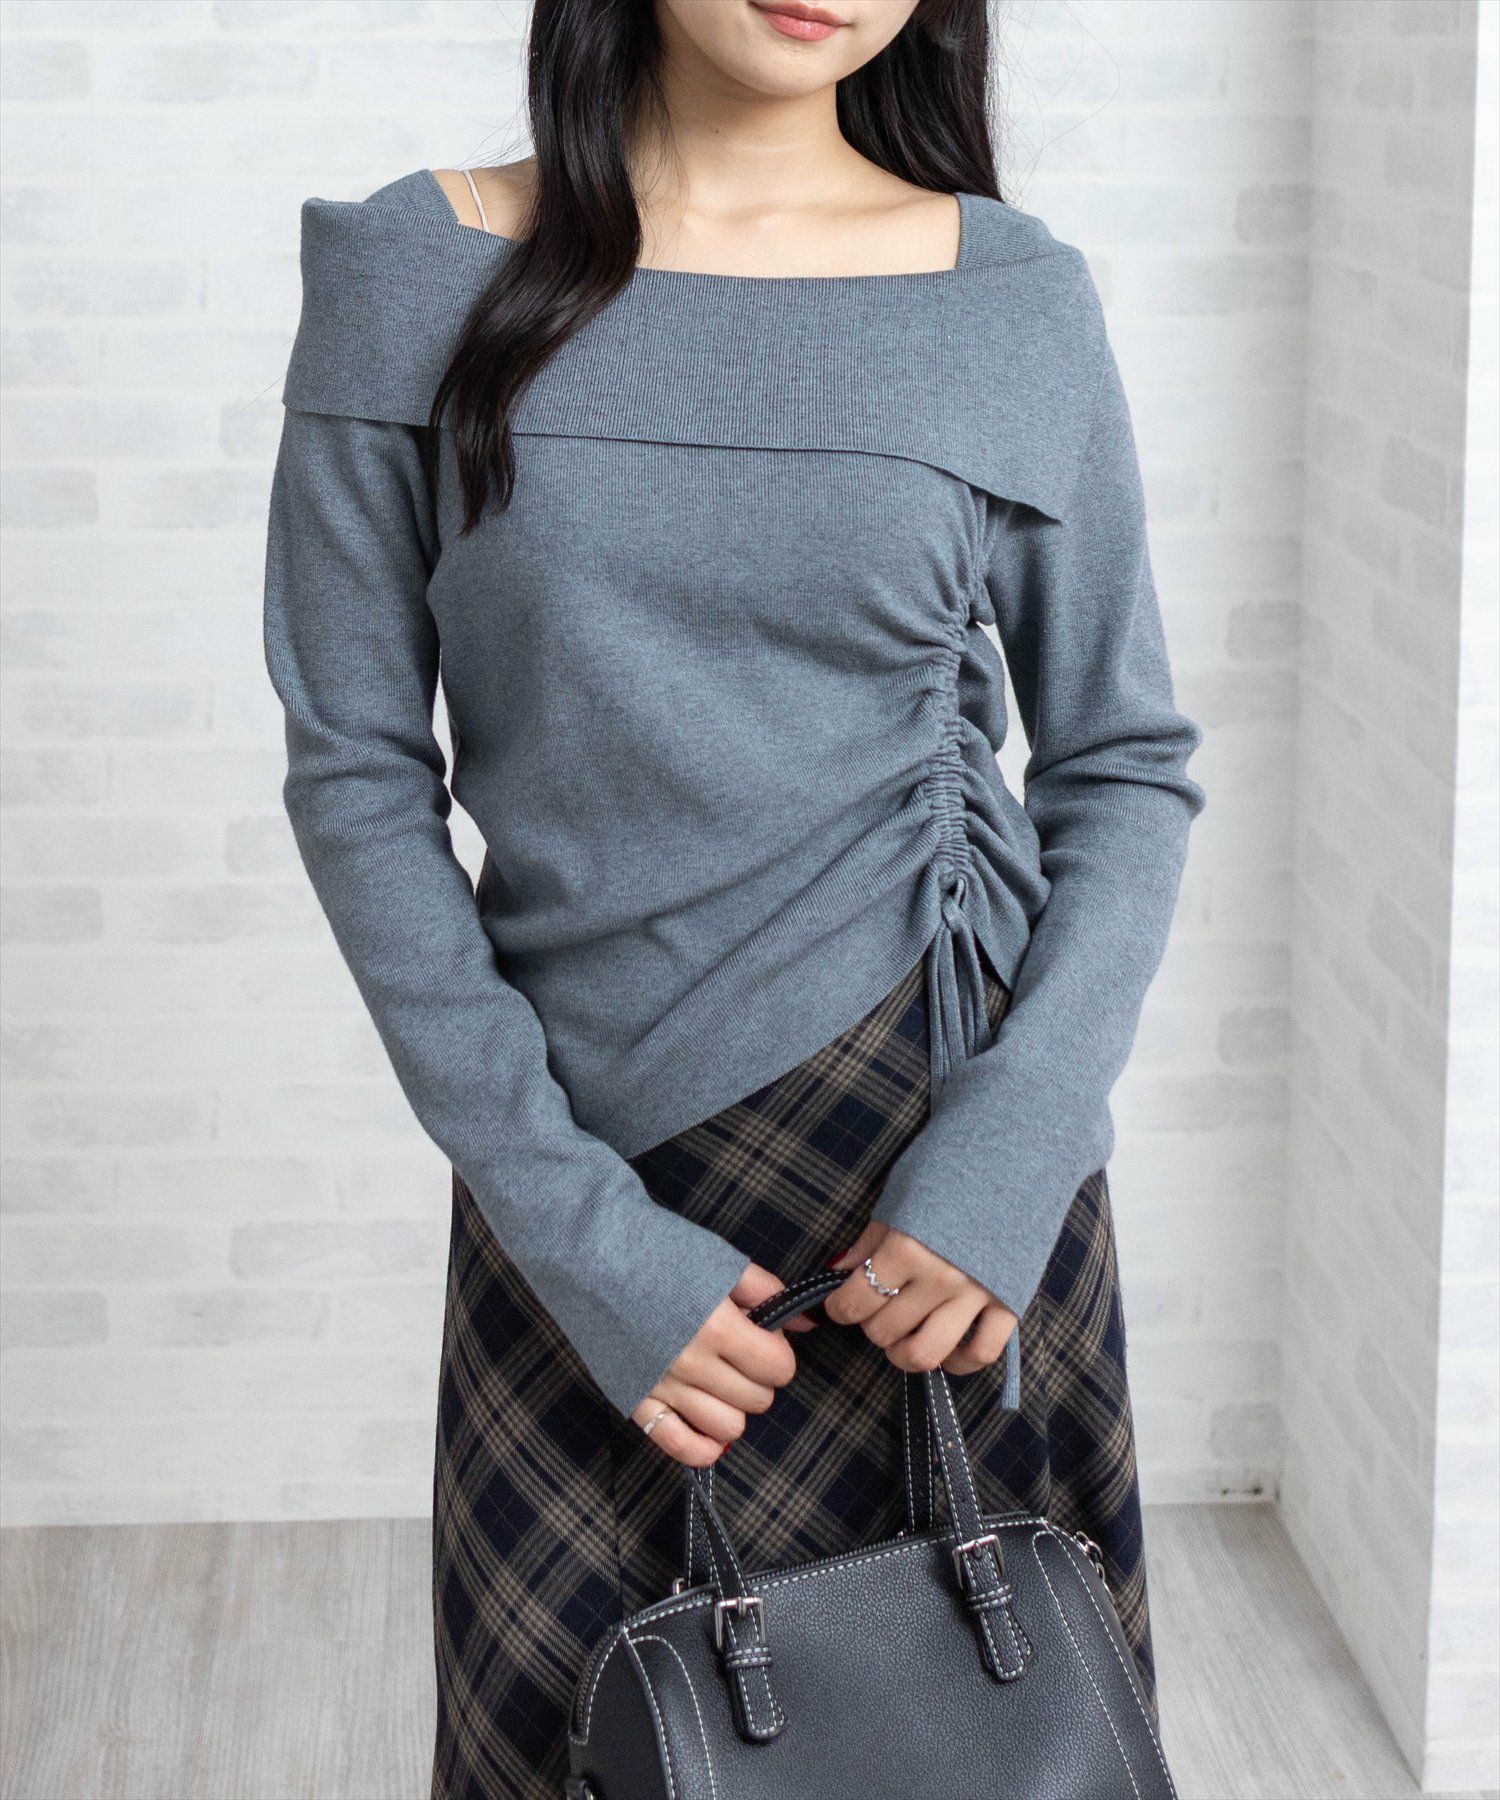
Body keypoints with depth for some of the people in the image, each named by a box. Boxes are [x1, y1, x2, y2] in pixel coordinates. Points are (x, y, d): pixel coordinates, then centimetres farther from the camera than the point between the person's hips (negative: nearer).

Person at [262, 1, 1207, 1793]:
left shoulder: (1016, 302, -1)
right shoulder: (412, 275, -3)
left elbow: (1129, 766, 4)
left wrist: (1008, 1155, -11)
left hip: (942, 1158, 0)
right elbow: (357, 774, -3)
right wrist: (577, 1224, -9)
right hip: (589, 1163, 0)